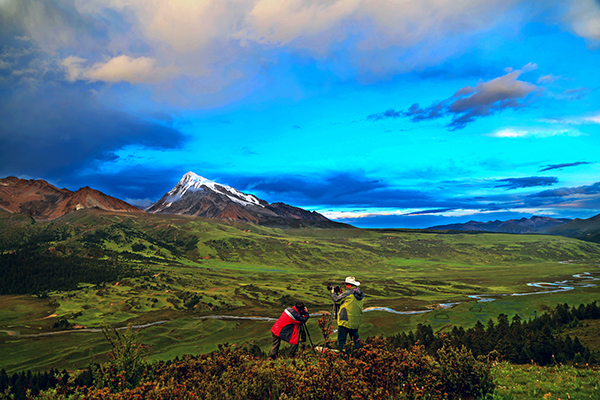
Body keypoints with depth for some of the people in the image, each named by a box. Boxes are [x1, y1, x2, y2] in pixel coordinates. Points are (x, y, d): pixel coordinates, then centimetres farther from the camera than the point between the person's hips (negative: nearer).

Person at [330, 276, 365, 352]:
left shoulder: (348, 293, -16)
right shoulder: (361, 294, 8)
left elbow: (336, 299, -9)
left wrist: (333, 292, 8)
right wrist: (340, 293, 15)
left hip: (346, 322, -7)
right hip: (356, 322, 7)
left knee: (341, 339, 3)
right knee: (355, 337, 24)